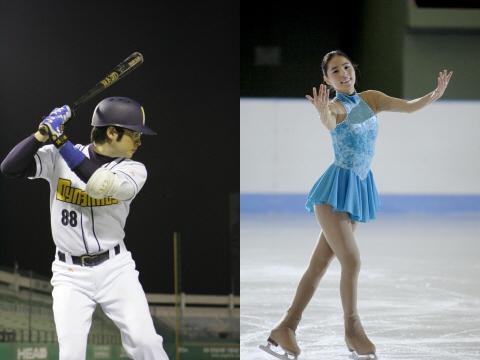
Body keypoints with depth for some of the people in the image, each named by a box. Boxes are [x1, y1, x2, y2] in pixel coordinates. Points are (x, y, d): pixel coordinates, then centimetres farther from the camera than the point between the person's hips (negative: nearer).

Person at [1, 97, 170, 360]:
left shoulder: (134, 170, -4)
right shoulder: (58, 157, -4)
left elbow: (101, 185, -24)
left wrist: (60, 139, -26)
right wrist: (43, 133, -25)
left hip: (115, 268, 1)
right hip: (70, 273, -1)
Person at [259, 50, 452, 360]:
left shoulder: (371, 98, 8)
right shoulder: (335, 106, -9)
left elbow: (409, 106, -3)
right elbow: (330, 124, -33)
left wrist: (434, 95, -22)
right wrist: (323, 112, -56)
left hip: (358, 189, 6)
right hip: (336, 187, -6)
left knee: (320, 264, 8)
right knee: (351, 260, -12)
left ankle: (286, 328, 13)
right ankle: (352, 328, 3)